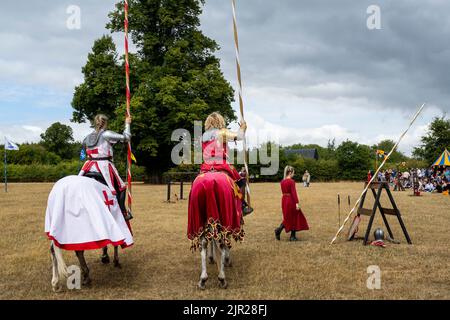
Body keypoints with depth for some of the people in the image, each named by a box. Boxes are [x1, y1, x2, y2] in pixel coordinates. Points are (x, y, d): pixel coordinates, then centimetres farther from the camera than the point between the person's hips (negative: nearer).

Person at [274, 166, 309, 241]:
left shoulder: (282, 182, 7)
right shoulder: (291, 181, -15)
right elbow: (294, 193, -20)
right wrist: (297, 203, -20)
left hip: (284, 200, 7)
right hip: (291, 200, -7)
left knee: (287, 218, 18)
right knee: (294, 218, 7)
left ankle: (279, 230, -1)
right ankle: (293, 236, 11)